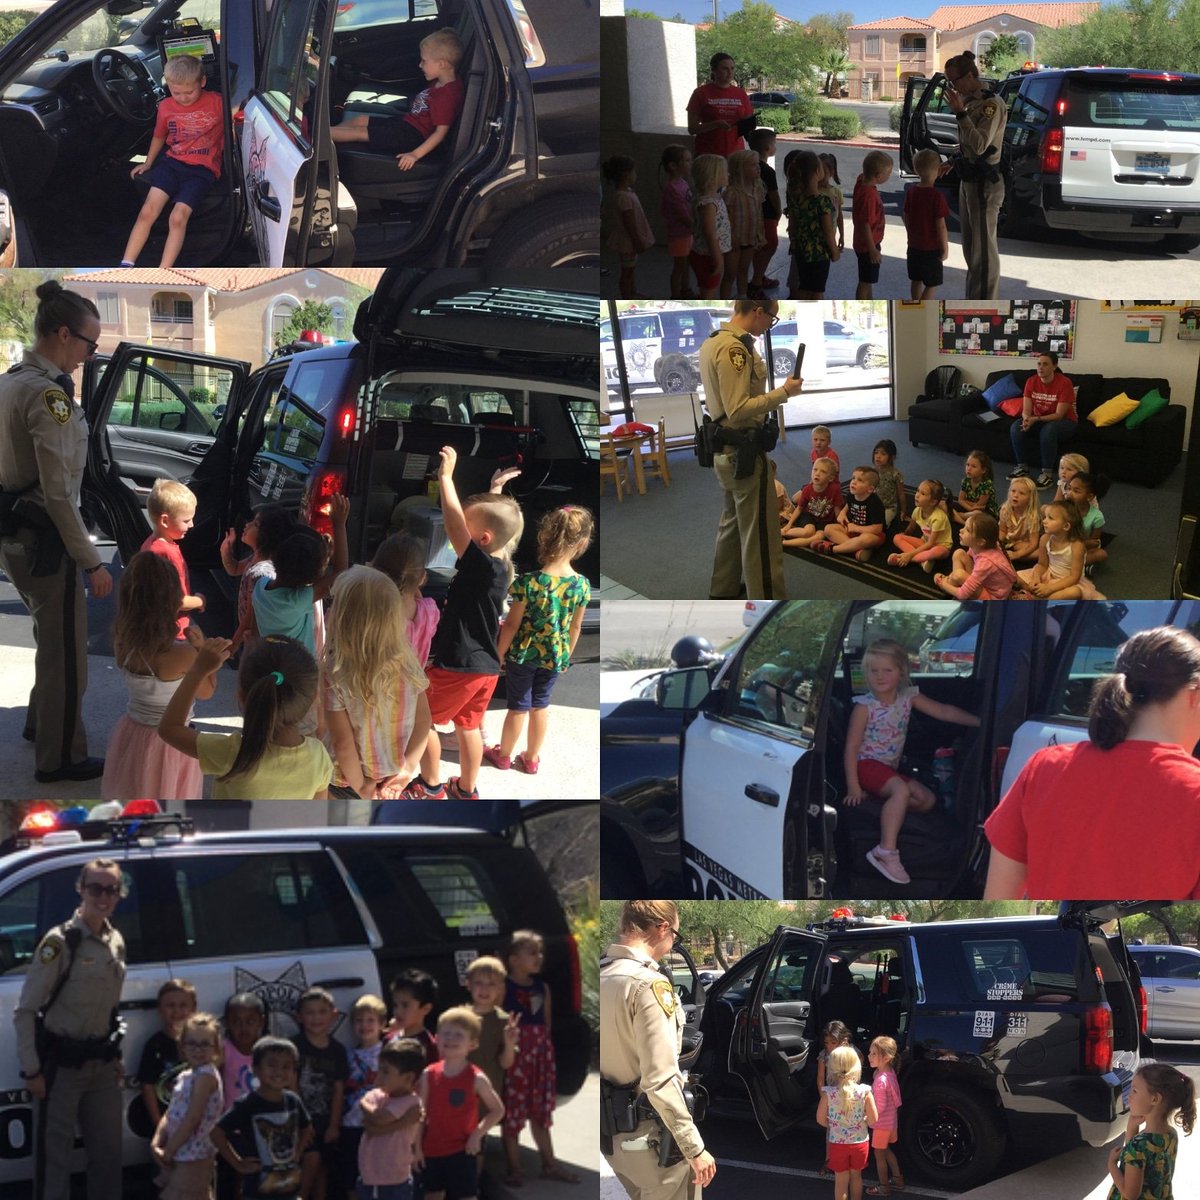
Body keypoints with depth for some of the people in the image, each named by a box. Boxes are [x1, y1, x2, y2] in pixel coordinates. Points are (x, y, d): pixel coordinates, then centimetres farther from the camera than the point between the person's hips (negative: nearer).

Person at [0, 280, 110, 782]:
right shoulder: (49, 393, -21)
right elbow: (59, 493, -23)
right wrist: (93, 562, -18)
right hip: (43, 538, -9)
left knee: (52, 638, 27)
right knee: (66, 650, 5)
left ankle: (41, 722, 43)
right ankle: (60, 757, 16)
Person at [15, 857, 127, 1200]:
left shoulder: (116, 941, 6)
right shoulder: (60, 942, -15)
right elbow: (25, 1011, -14)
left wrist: (116, 1056, 14)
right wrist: (31, 1070, -16)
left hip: (102, 1065, 7)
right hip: (61, 1065, -7)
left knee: (108, 1153, 13)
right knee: (53, 1157, -2)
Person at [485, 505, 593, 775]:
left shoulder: (528, 583, -27)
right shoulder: (582, 585, -16)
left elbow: (512, 625, -16)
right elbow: (575, 627, -2)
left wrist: (498, 654, -2)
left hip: (523, 653, -2)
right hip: (554, 655, 3)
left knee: (518, 707, 15)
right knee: (541, 705, 21)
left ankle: (504, 755, 34)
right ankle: (532, 758, 35)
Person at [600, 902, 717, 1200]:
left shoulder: (601, 975, 1)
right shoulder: (647, 985, -21)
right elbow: (660, 1081, -25)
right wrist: (695, 1148, -20)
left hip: (610, 1130, 7)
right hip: (649, 1135, -7)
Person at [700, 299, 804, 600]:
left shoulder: (712, 342, 9)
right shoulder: (734, 348, -22)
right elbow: (739, 411, -27)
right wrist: (783, 392, -21)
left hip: (726, 451, 10)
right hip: (744, 453, -10)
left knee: (732, 524, 22)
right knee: (761, 534, -3)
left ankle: (723, 590, 33)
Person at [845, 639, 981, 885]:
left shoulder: (908, 697, 3)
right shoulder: (865, 706, -11)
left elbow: (944, 712, 3)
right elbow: (851, 746, -12)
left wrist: (981, 722, -6)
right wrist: (853, 786, -17)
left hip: (889, 769, 7)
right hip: (867, 764, -7)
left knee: (927, 800, -8)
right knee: (901, 790, -32)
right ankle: (886, 852, -37)